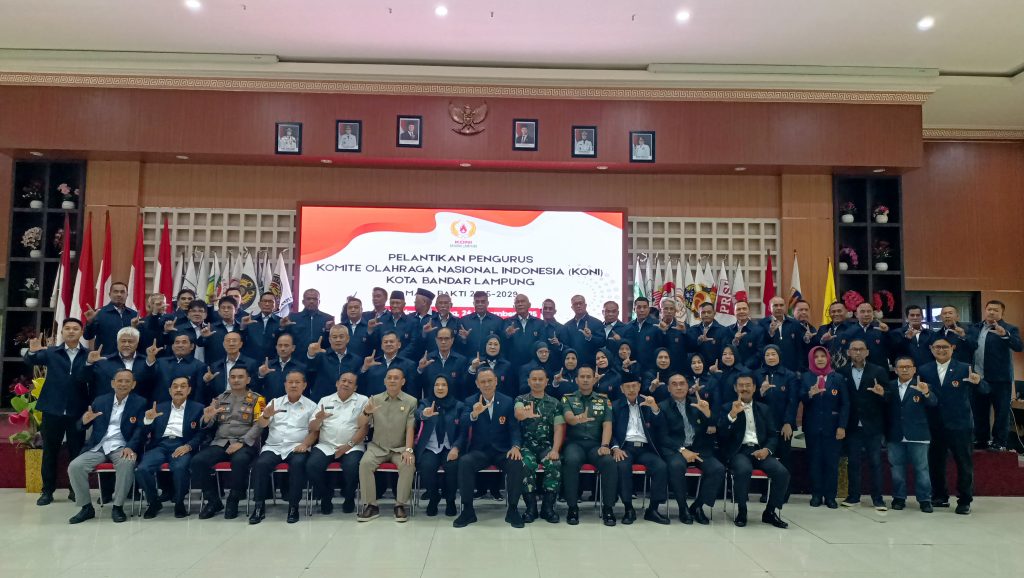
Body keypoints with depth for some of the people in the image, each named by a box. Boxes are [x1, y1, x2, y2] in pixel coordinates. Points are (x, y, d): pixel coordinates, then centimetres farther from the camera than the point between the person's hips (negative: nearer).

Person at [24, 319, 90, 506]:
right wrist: (32, 351, -28)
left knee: (77, 451, 5)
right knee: (50, 451, 9)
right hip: (53, 409, 2)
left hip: (77, 410, -1)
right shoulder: (51, 352, 8)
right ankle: (47, 491, 19)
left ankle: (76, 490, 17)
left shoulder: (88, 355, 0)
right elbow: (30, 361, -7)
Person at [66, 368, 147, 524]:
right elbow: (80, 427, 12)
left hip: (121, 447, -3)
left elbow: (140, 429, -6)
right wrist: (85, 421, -14)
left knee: (127, 463, -34)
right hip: (98, 447, 4)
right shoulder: (100, 401, 13)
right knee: (74, 467, -20)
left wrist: (130, 447, -24)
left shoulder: (140, 403, 4)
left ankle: (118, 507, -17)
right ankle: (86, 507, -2)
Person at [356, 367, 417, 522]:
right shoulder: (374, 399, 5)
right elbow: (360, 425, 3)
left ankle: (401, 505, -15)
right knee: (365, 463, -27)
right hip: (377, 447, 2)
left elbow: (410, 428, -6)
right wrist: (366, 412, -18)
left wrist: (408, 450, -20)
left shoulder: (411, 401, 0)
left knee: (408, 465, -30)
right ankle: (370, 505, -16)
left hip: (400, 448, -1)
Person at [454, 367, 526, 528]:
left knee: (516, 463, -31)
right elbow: (462, 424, -14)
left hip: (502, 450, 0)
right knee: (464, 462, -31)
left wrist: (515, 446, -19)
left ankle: (513, 510, -11)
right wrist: (474, 414, -37)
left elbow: (514, 428, 2)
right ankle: (468, 510, -15)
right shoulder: (470, 402, 2)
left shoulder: (508, 402, 4)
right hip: (479, 451, 0)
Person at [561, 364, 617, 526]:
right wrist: (578, 419, -37)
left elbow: (607, 425, 3)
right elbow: (568, 418, -12)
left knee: (609, 462, -30)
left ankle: (608, 507, -16)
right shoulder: (568, 399, 9)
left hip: (595, 444, 1)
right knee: (571, 461, -35)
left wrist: (605, 445, -16)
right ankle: (573, 507, -21)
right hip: (574, 443, -1)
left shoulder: (603, 400, 14)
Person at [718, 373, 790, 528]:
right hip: (738, 451, -3)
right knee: (744, 470, -36)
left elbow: (773, 435, 14)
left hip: (759, 450, 3)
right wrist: (732, 414, -19)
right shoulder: (727, 408, 8)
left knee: (782, 472, -23)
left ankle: (770, 512, -2)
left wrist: (767, 449, -7)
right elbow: (721, 434, -5)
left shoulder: (764, 409, 18)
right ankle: (740, 512, -14)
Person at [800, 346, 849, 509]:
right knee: (814, 461, 2)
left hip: (832, 427, 0)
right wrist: (810, 393, -26)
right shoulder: (805, 378, 7)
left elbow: (845, 404, 1)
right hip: (812, 427, 0)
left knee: (832, 462, 0)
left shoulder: (838, 378, 6)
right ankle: (816, 495, 10)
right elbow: (800, 399, -4)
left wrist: (842, 426, -7)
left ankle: (830, 496, 8)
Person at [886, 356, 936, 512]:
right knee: (897, 468, 10)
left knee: (921, 468, 4)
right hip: (895, 435, 3)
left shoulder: (922, 386, -2)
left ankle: (925, 500, 12)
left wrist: (926, 393, -38)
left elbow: (933, 402, -17)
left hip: (917, 435, -2)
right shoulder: (890, 387, 6)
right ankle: (899, 498, 20)